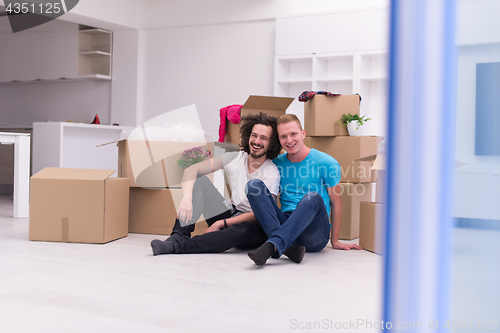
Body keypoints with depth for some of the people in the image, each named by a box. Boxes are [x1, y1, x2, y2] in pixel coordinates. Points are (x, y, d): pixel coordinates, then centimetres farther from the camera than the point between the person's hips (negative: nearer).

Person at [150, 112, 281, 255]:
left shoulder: (271, 173, -15)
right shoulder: (235, 158, -3)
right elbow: (191, 169, -8)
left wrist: (221, 223, -24)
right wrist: (187, 198, -27)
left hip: (255, 228, -5)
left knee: (243, 230, -42)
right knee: (199, 180, -11)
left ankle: (177, 245, -40)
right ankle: (179, 235, -26)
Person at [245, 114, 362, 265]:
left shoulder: (327, 163, 0)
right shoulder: (277, 163, 11)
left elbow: (336, 204, 6)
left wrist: (335, 242, 9)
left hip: (314, 232, -3)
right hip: (285, 225, 3)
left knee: (313, 197, -34)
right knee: (253, 184, -18)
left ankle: (272, 246, -45)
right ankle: (286, 247, -34)